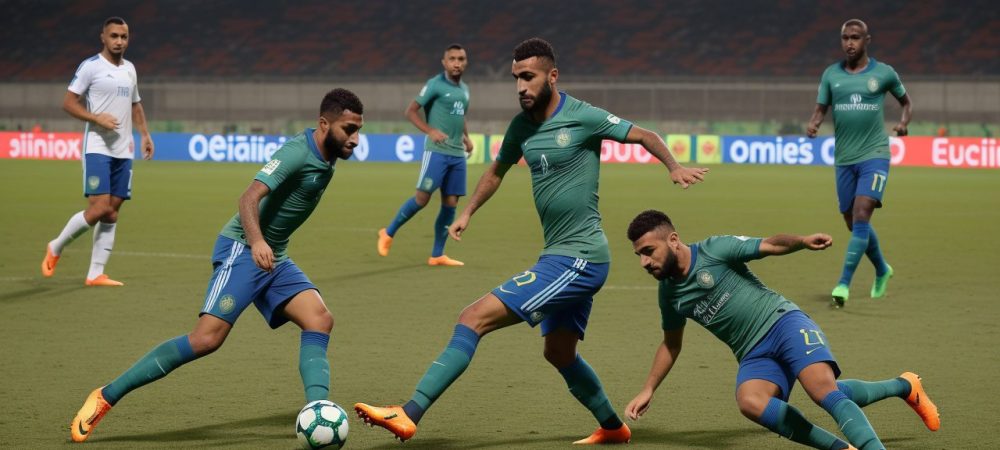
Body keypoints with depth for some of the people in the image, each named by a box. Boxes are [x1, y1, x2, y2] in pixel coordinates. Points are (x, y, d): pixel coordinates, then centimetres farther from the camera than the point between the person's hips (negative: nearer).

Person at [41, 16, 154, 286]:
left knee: (112, 213, 3)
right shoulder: (91, 66, -6)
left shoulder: (129, 69, 15)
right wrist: (97, 118, -19)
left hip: (123, 150, 7)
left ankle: (95, 274, 7)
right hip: (97, 147, -7)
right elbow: (68, 102, -8)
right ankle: (55, 248, 7)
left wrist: (145, 135, 17)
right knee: (99, 208, -16)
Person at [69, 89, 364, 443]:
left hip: (273, 258, 9)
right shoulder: (298, 152, -19)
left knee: (320, 320, -13)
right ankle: (106, 397, -11)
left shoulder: (327, 158, 9)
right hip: (242, 248, -9)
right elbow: (249, 197, -31)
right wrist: (257, 242, -47)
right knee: (207, 338, -18)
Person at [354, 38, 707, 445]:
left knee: (475, 318, -16)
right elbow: (497, 171, 26)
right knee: (560, 354, 24)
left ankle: (410, 415, -20)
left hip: (579, 257, -9)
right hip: (563, 256, 9)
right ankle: (613, 428, 43)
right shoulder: (522, 125, 8)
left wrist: (674, 167, -21)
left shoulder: (582, 117, -12)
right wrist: (467, 212, 16)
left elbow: (644, 136, -4)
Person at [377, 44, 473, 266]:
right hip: (437, 151, -7)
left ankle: (437, 255, 8)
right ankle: (389, 233, 8)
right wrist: (430, 131, -18)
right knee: (422, 197, -11)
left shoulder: (464, 89, 16)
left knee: (450, 203, 2)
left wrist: (466, 137, 15)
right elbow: (411, 111, -6)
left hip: (458, 154, 7)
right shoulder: (435, 85, -5)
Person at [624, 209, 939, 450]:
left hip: (783, 323, -4)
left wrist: (803, 242, -28)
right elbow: (671, 344, 26)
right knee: (750, 402, -29)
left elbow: (772, 245, -8)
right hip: (754, 355, 4)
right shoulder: (669, 293, 12)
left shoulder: (714, 250, -6)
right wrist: (648, 390, 22)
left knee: (824, 390, -29)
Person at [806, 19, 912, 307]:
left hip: (874, 155, -4)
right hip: (844, 158, 4)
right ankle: (882, 270, 35)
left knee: (861, 217, -19)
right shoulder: (831, 74, 6)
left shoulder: (883, 73, 1)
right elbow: (821, 108, 8)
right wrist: (813, 124, -15)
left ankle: (844, 283, -20)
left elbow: (905, 100, 16)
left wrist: (904, 122, -4)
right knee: (853, 224, 10)